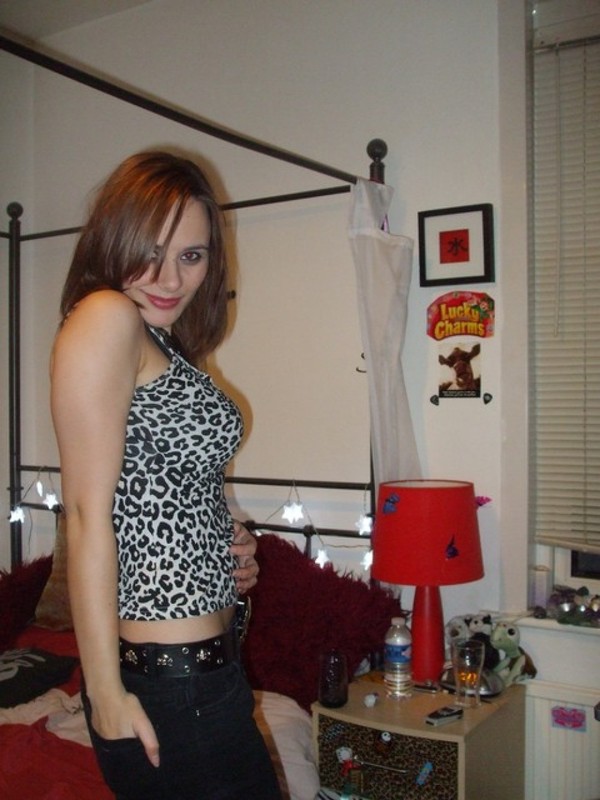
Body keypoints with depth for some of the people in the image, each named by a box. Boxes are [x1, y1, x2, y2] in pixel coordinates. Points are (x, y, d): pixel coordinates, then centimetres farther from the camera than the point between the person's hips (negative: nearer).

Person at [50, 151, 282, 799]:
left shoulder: (165, 347, 14)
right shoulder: (105, 318, -13)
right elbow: (87, 513, -18)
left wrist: (228, 549, 2)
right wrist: (107, 694, -17)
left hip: (206, 665, 9)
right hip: (165, 681, -9)